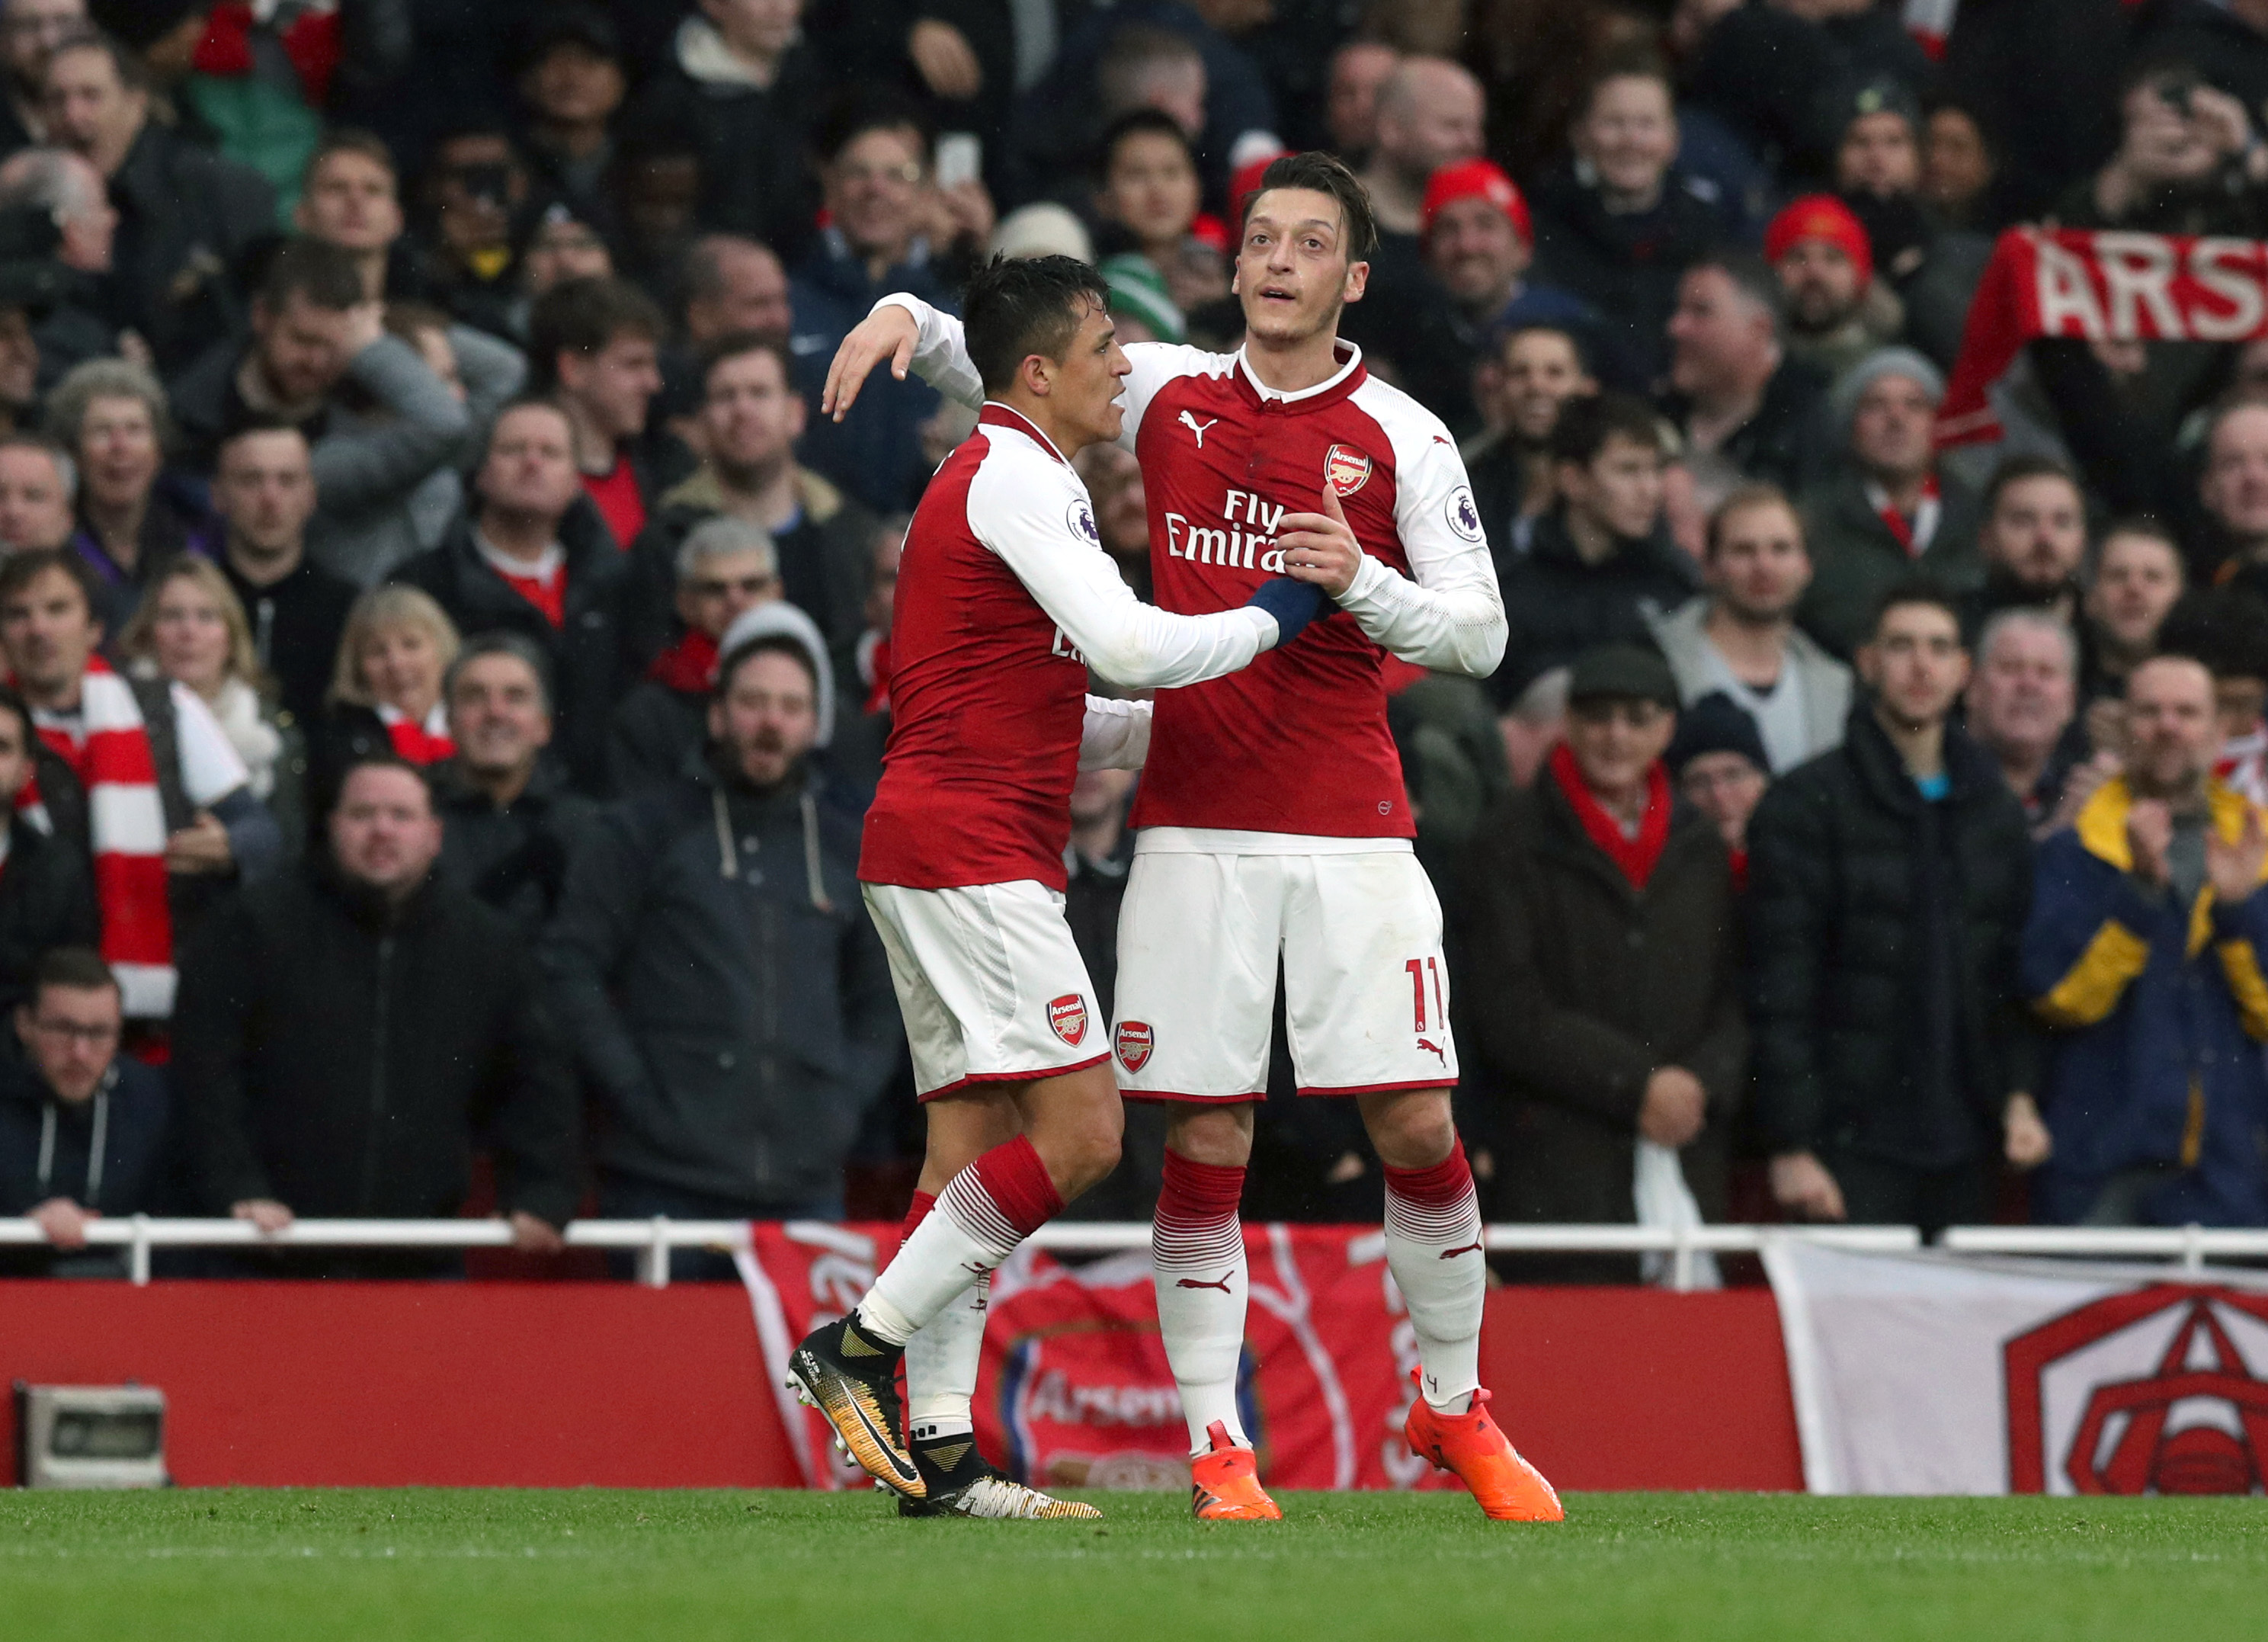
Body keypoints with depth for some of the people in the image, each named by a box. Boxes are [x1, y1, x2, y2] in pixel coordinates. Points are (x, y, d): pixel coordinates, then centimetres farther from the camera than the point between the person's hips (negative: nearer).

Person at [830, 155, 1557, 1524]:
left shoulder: (1402, 437, 1)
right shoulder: (1168, 395, 8)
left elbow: (1481, 636, -2)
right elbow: (1009, 356, 21)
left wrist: (1359, 583, -19)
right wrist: (907, 318, 1)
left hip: (1353, 832, -1)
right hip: (1197, 832, 1)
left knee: (1419, 1129, -5)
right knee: (1205, 1144, -3)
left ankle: (1456, 1410, 15)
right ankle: (1218, 1448, 4)